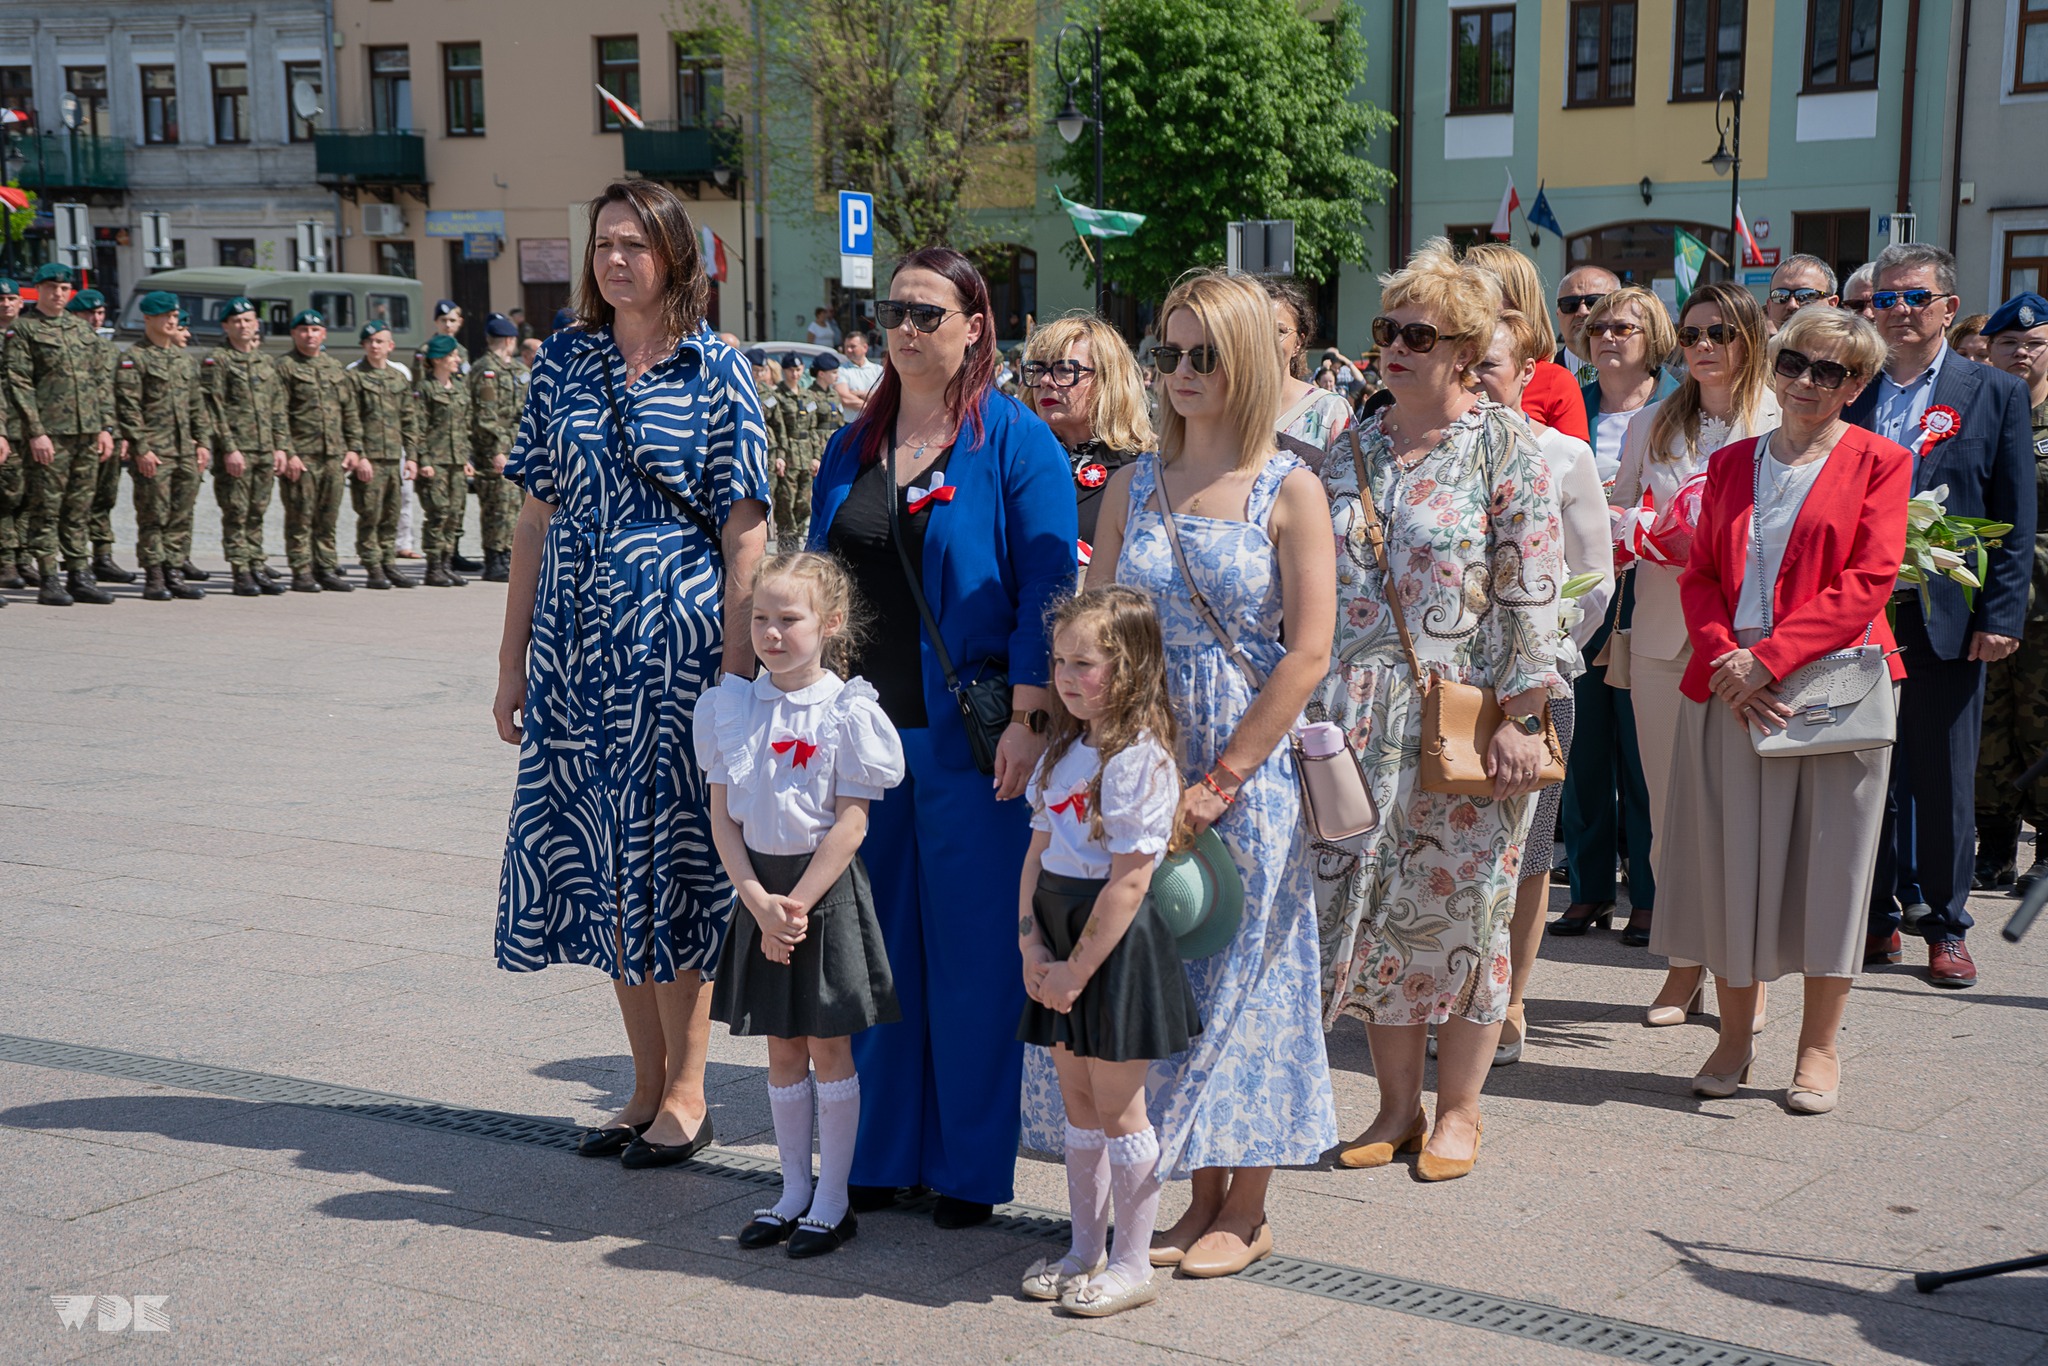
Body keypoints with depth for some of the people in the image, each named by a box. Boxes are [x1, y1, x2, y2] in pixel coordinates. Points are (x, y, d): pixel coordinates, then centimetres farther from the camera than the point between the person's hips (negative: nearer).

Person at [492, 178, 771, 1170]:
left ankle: (686, 1092, 15)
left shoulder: (715, 372, -2)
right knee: (605, 861, 8)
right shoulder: (564, 361, 9)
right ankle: (647, 1086, 21)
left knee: (674, 853, 1)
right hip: (578, 644, 4)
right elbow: (535, 517, 11)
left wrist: (736, 674, -12)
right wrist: (513, 660, 8)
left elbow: (745, 534, -5)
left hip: (678, 641, -4)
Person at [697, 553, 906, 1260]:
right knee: (781, 1048, 13)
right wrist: (759, 900, -9)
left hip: (825, 888, -4)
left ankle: (833, 1199, 15)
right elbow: (723, 814, 1)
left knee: (828, 1046, 4)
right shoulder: (730, 705, 2)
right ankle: (794, 1189, 25)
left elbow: (851, 822, -13)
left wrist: (799, 902, -15)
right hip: (759, 889, 4)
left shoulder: (847, 711, -11)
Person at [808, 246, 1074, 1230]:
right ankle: (882, 1153, 22)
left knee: (972, 948, 2)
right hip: (865, 731, 5)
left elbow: (1046, 587, -9)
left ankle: (971, 1167, 14)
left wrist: (1028, 716, -16)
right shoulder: (852, 447, 13)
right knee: (875, 944, 10)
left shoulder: (1016, 441, -4)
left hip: (970, 736, -5)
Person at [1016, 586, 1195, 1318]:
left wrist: (1078, 969, -17)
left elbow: (1128, 881, -19)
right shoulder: (1065, 750, 10)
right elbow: (1038, 853, 10)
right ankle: (1085, 1249, 27)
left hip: (1116, 945, -8)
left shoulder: (1140, 759, -16)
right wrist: (1031, 943, -2)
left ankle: (1132, 1263, 12)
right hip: (1060, 937, 8)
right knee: (1077, 1100, 15)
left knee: (1118, 1107, 1)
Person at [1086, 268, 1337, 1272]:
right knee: (1170, 973, 7)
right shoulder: (1133, 486, 8)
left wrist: (1221, 779, -13)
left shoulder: (1289, 491, -5)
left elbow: (1307, 654, -10)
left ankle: (1245, 1211, 15)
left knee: (1245, 970, 2)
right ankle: (1201, 1196, 20)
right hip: (1149, 767, 4)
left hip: (1254, 766, -4)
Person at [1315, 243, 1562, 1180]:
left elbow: (1531, 596, -9)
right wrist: (1315, 707, 11)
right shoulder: (1354, 450, 11)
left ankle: (1457, 1111, 18)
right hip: (1362, 724, 5)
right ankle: (1397, 1107, 21)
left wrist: (1522, 717, -14)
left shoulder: (1508, 448, -4)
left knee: (1462, 910, 4)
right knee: (1370, 909, 8)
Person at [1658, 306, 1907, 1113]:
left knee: (1826, 860, 3)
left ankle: (1819, 1046, 15)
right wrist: (1724, 660, -11)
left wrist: (1769, 657, -16)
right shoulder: (1731, 462, 14)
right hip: (1731, 689, 3)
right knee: (1729, 860, 6)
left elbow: (1870, 580, -8)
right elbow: (1699, 575, 8)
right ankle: (1735, 1034, 20)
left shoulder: (1878, 463, 2)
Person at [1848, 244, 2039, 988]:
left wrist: (2001, 616, -7)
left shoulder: (1996, 394, 3)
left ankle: (1946, 926, 17)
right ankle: (1878, 919, 20)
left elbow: (2017, 519, 0)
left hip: (1947, 620, -2)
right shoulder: (1846, 396, 8)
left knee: (1945, 781, 5)